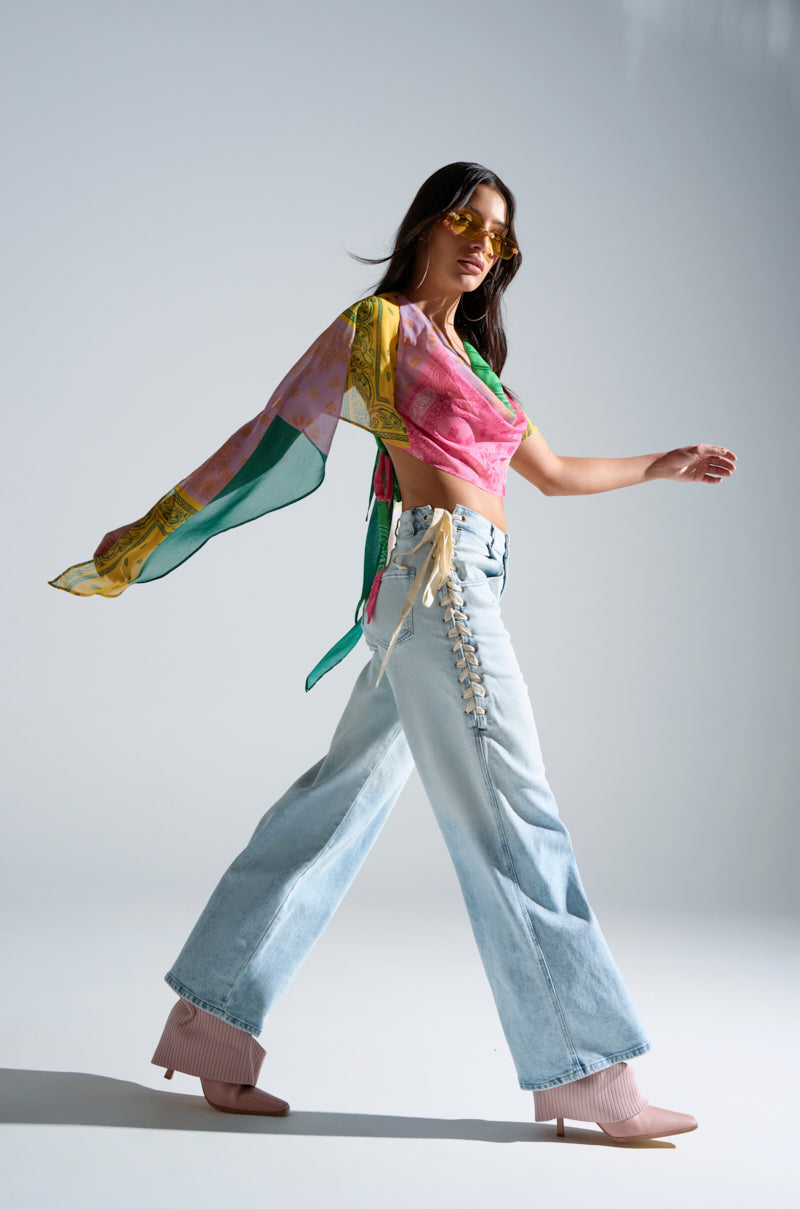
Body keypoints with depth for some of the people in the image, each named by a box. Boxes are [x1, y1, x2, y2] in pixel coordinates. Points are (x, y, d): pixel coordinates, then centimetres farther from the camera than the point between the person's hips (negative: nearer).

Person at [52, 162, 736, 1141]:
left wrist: (660, 466, 40)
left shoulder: (468, 355, 26)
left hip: (458, 591, 8)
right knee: (510, 814, -6)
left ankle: (211, 1024, 12)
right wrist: (145, 538, 0)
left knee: (342, 799, 6)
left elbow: (554, 472, 35)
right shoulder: (379, 324, 3)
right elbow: (272, 435, 1)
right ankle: (587, 1075, 1)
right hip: (438, 570, -8)